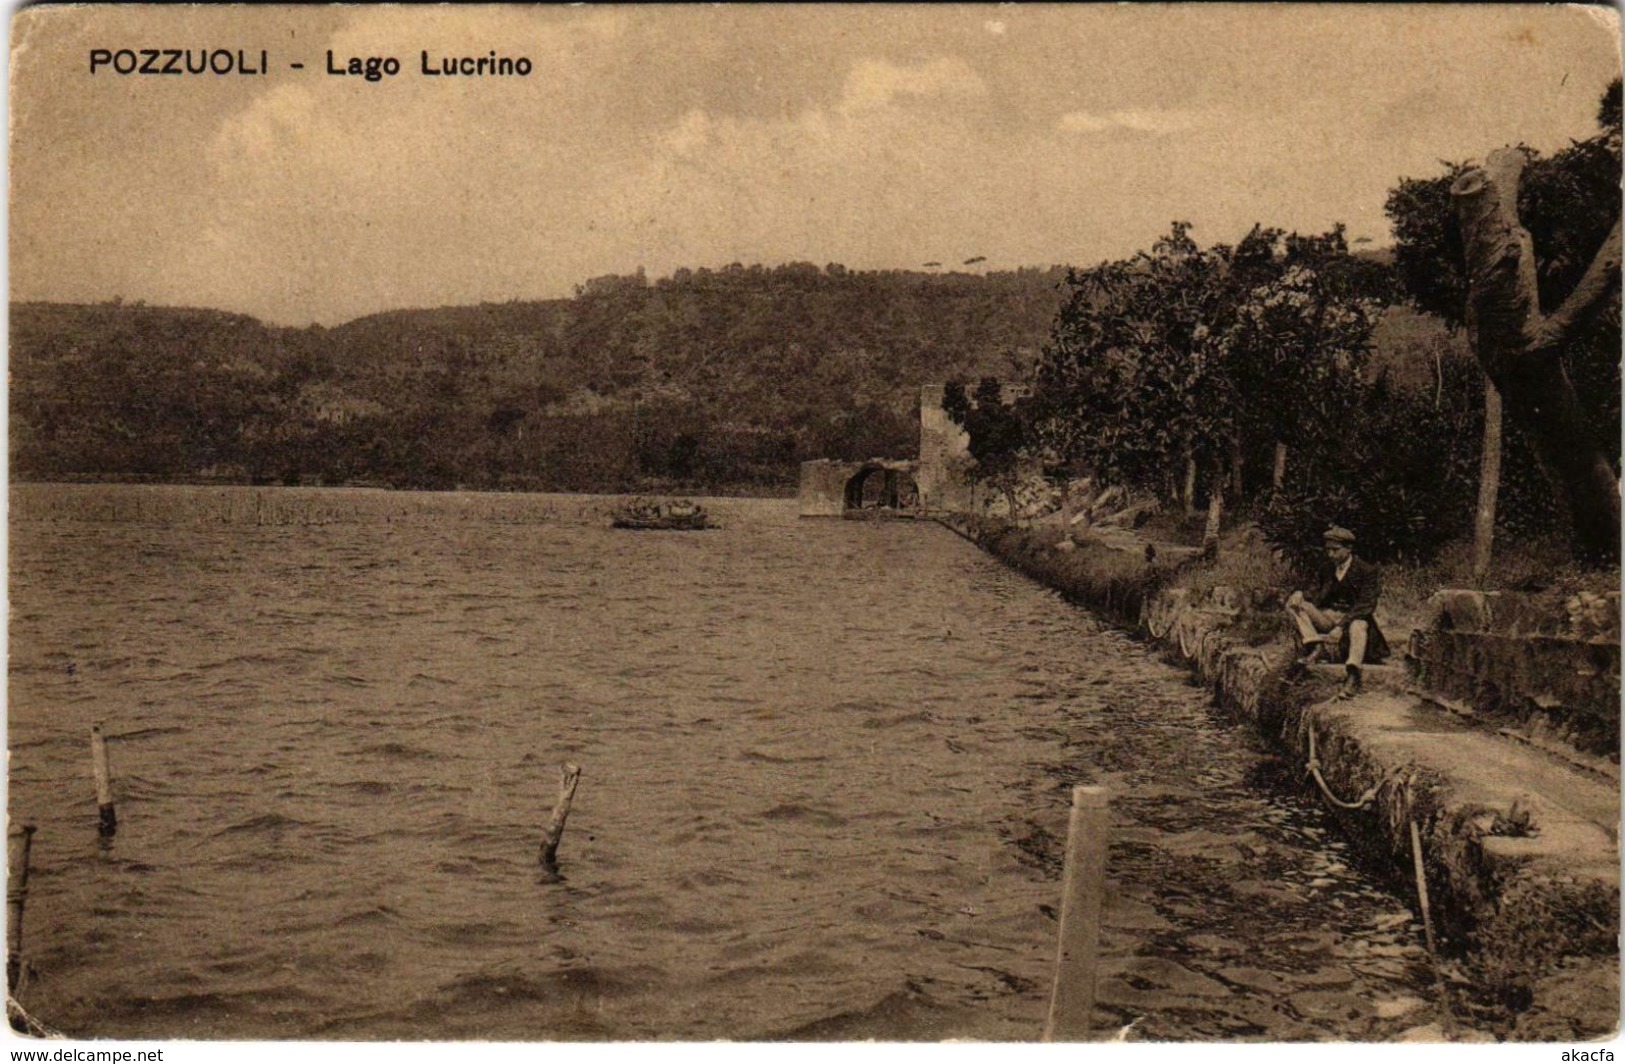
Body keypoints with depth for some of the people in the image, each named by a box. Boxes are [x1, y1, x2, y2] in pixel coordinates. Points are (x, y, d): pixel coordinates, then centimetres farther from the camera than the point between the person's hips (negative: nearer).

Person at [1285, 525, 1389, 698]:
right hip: (1330, 617, 6)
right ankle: (1314, 645, -25)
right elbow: (1320, 598, 12)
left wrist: (1341, 626, -30)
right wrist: (1300, 598, -13)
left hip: (1356, 618, -6)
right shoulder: (1329, 570, 12)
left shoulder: (1367, 571, -7)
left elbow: (1366, 605, -17)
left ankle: (1352, 676, -59)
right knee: (1294, 602, -10)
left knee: (1357, 625, -42)